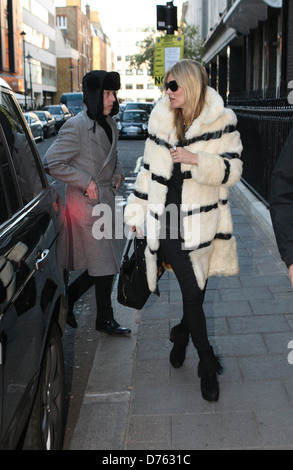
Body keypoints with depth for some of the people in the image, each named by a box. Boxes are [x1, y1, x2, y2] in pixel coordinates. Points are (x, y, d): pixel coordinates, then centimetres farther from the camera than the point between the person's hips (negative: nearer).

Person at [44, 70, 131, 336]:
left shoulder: (109, 124, 10)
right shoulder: (77, 126, -17)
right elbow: (52, 163, -17)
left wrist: (117, 172, 6)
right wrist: (86, 181, -17)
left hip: (105, 201, 9)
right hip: (86, 204, -9)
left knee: (102, 265, 14)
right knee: (105, 266, 0)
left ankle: (66, 299, 32)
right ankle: (105, 320, 18)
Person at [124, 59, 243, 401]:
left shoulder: (221, 121, -3)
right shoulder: (160, 118, 6)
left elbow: (232, 170, -6)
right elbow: (149, 168, 12)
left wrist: (197, 159, -22)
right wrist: (136, 210, 14)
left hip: (201, 222, 0)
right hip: (166, 221, 1)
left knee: (195, 291, 11)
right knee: (191, 293, -2)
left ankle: (182, 335, 41)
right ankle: (207, 364, 14)